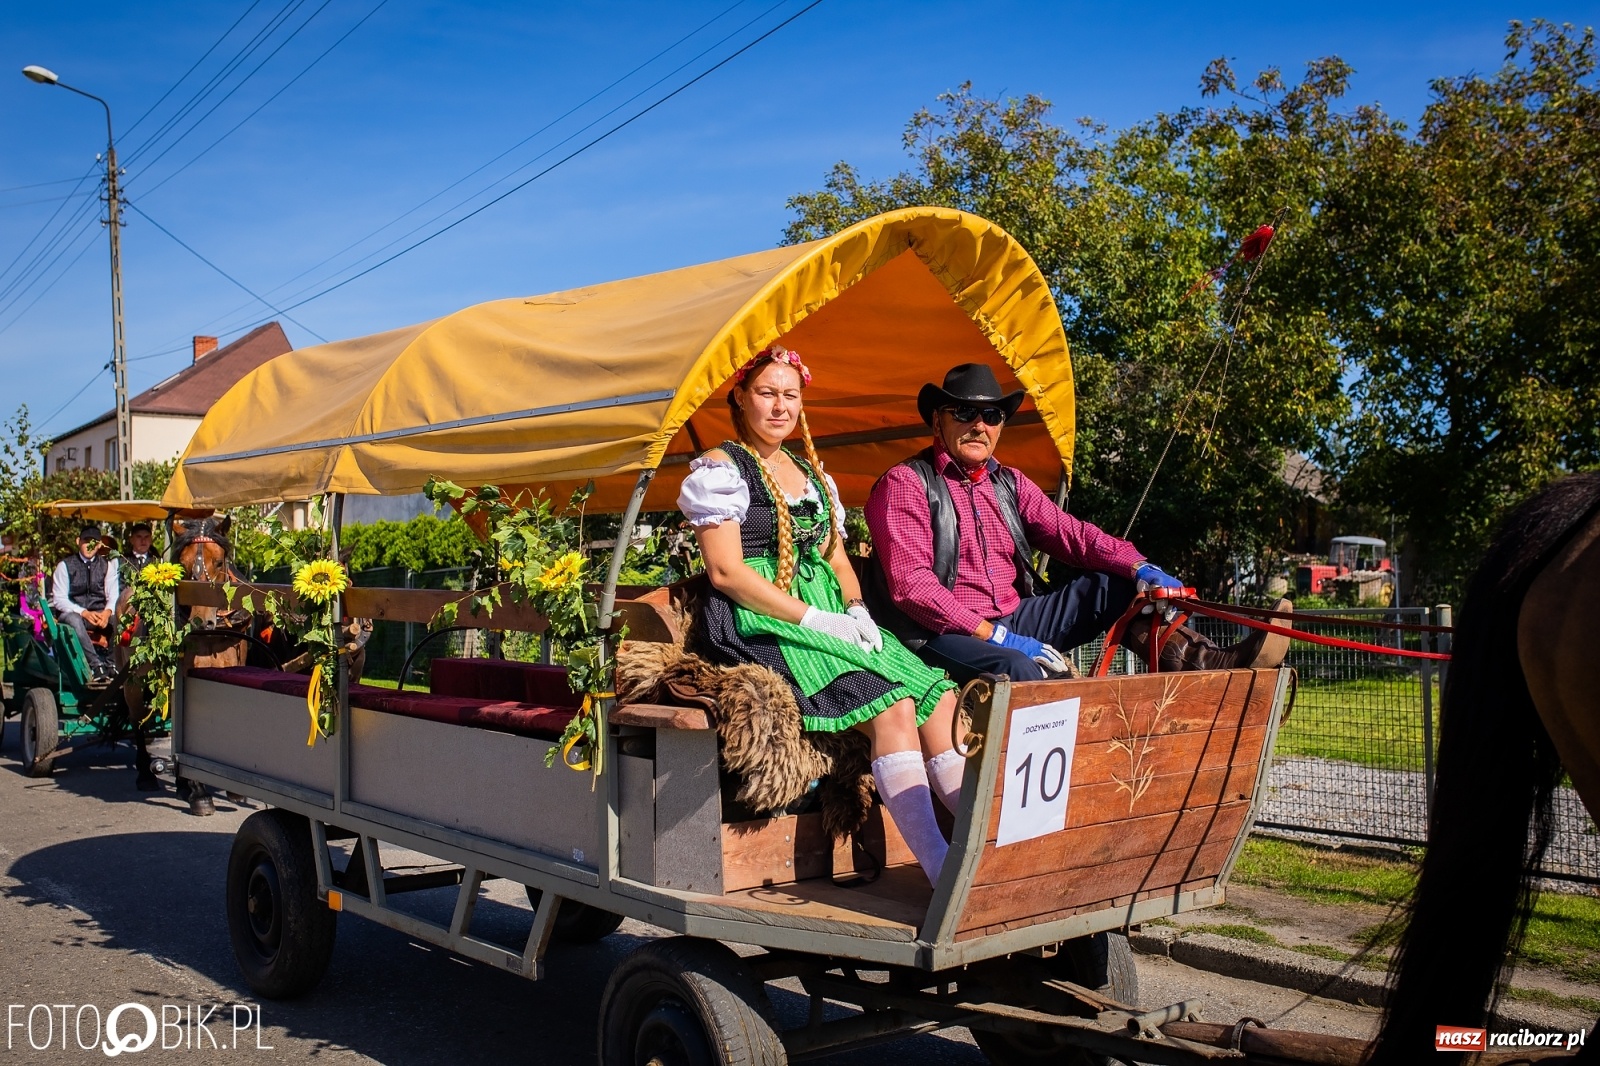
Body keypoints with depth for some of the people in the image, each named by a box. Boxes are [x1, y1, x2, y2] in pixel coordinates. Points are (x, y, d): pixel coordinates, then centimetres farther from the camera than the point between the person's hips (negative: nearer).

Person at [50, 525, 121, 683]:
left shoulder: (107, 565, 9)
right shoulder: (65, 565, 2)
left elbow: (113, 595, 2)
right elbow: (59, 599, -4)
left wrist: (107, 612, -22)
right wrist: (84, 613, -21)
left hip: (100, 613, 2)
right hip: (74, 612, -2)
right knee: (73, 620, -38)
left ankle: (110, 663, -27)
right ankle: (96, 665, -44)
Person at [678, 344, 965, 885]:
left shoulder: (813, 473, 20)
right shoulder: (720, 469, -2)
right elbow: (726, 572, -11)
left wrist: (857, 611, -1)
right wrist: (814, 618, -16)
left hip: (831, 617, 7)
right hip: (760, 625, -7)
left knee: (941, 698, -14)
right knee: (891, 707, -27)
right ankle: (942, 870, -29)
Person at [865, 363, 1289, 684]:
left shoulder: (1009, 483, 16)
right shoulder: (904, 485, -6)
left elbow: (1068, 532, 4)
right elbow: (910, 584, -16)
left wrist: (1139, 567, -15)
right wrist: (993, 635, -23)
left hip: (1013, 622, 7)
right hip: (942, 637, -7)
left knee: (1109, 585, -5)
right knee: (1016, 668, -37)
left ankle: (1207, 663, -16)